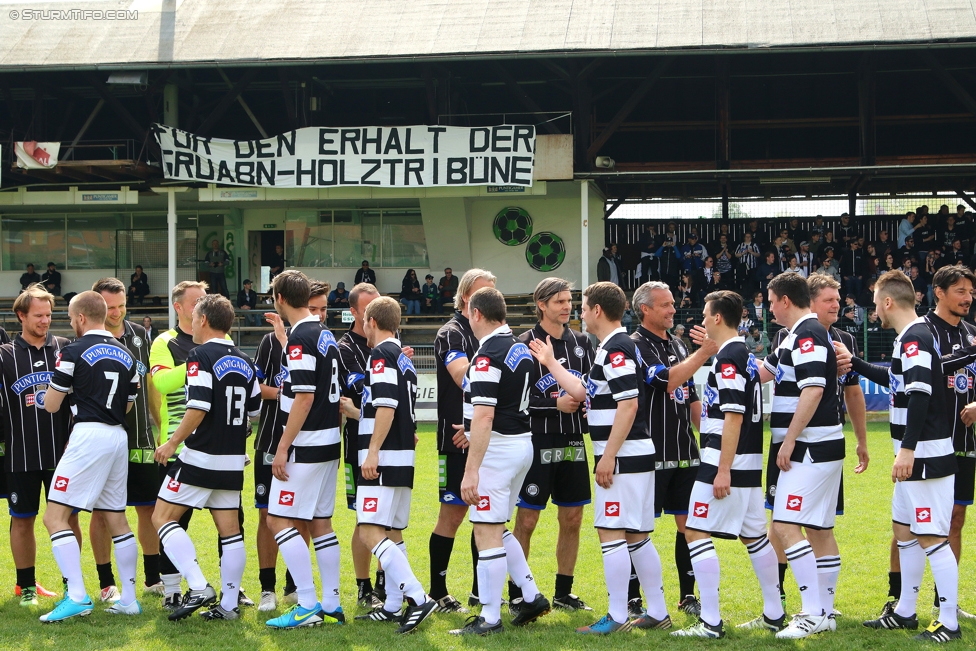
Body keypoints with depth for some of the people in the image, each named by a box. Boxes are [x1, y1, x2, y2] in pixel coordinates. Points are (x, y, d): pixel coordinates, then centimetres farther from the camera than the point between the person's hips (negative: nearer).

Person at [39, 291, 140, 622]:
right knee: (117, 520, 15)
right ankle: (129, 599, 16)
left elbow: (51, 405, -3)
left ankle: (77, 596, -14)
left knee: (55, 517, -4)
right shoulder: (126, 355, 13)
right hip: (118, 436, 8)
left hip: (89, 436, -7)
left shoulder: (73, 352, -7)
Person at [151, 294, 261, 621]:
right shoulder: (244, 362, 11)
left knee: (162, 517, 0)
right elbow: (255, 411, 16)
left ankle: (198, 587, -12)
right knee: (229, 530, 9)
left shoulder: (201, 355, -11)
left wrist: (173, 442, -11)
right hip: (234, 460, 7)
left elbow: (198, 408, -20)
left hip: (201, 456, -7)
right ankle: (229, 604, 11)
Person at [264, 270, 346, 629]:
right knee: (321, 523, 12)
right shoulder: (326, 335, 12)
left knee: (279, 520, -5)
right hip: (329, 443, 9)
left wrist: (283, 448, -17)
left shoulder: (300, 338, -16)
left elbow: (304, 398, -20)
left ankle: (308, 606, -7)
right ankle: (331, 604, 15)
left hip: (305, 446, -9)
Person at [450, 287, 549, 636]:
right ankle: (531, 596, 20)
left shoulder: (488, 356, -18)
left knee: (486, 532, -4)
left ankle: (490, 618, 0)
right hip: (523, 444, 9)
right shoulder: (521, 348, 10)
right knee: (497, 529, 19)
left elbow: (484, 416, -23)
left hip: (498, 448, -9)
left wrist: (471, 470, -24)